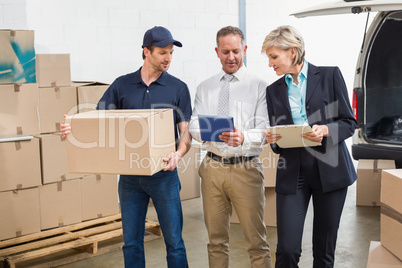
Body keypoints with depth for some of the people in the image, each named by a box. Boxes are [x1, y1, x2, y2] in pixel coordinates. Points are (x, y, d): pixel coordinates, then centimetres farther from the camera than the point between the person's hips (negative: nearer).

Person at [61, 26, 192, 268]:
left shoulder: (178, 88, 1)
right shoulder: (122, 85, 5)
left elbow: (186, 132, -2)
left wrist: (178, 154, -22)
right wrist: (75, 128, -15)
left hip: (163, 175, -2)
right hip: (130, 175, 2)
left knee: (174, 241, 3)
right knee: (132, 242, 10)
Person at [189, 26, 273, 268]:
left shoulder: (259, 86, 0)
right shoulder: (205, 87, 12)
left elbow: (263, 131, -9)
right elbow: (194, 125, 4)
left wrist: (242, 137, -29)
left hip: (245, 168, -3)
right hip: (213, 166, 3)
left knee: (256, 239, 1)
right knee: (216, 238, 13)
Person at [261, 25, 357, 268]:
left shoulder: (330, 76, 1)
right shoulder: (274, 90, 9)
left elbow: (349, 123, 1)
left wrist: (325, 130, -18)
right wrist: (273, 140, -9)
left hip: (330, 171, -1)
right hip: (292, 173, 2)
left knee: (325, 248, 6)